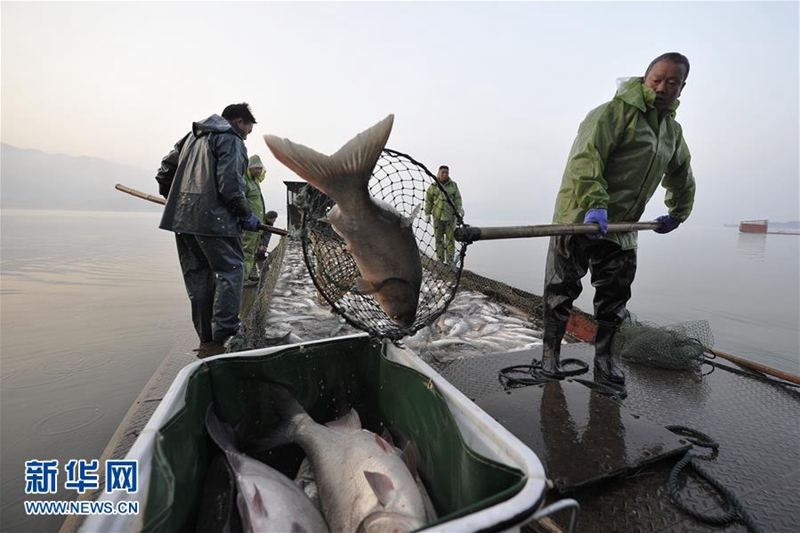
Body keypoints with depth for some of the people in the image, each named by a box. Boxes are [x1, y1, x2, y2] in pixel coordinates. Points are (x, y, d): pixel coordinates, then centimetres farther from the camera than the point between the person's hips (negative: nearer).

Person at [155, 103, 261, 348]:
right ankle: (224, 332, -7)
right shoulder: (232, 141, -3)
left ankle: (206, 336, 17)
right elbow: (229, 185, -15)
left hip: (181, 217, 9)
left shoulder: (193, 136, 23)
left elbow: (165, 169, 24)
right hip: (213, 218, -8)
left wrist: (174, 199, 33)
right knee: (230, 269, -2)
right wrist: (246, 215, -5)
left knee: (197, 274, 11)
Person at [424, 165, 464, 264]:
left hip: (450, 216, -1)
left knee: (450, 238, -1)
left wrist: (460, 208, -15)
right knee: (439, 239, 5)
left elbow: (457, 199, 1)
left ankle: (450, 261, 5)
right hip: (438, 216, 1)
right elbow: (428, 200, 7)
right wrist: (427, 214, 3)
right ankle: (440, 261, 13)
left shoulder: (453, 185, 4)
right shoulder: (433, 186, 5)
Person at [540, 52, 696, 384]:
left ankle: (603, 357, 25)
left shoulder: (673, 132, 19)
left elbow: (682, 177, 35)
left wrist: (677, 213, 33)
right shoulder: (617, 111, -8)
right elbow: (585, 155, -25)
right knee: (562, 290, 0)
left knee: (615, 296, 10)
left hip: (622, 227, 7)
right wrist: (594, 203, -36)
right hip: (581, 217, -7)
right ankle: (551, 351, 14)